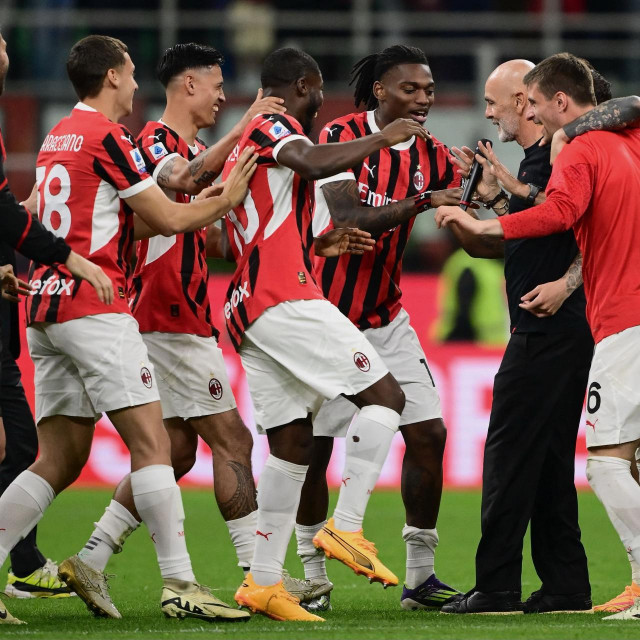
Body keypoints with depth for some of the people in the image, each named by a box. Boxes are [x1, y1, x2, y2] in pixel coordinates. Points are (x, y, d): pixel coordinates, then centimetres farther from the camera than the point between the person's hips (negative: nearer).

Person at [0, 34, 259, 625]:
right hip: (94, 307, -9)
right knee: (152, 442, -8)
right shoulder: (107, 137, -9)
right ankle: (180, 585, -11)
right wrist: (225, 200, 11)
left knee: (59, 461, 9)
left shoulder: (58, 137, 18)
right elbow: (168, 220, -4)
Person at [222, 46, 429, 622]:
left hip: (248, 309, 10)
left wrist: (315, 247, 26)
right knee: (385, 396, -8)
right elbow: (315, 164, -27)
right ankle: (347, 527, -15)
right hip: (285, 300, -10)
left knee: (293, 444, 10)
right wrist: (382, 138, -16)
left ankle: (264, 581, 6)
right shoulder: (272, 128, -3)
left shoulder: (243, 147, 26)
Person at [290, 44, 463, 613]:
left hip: (385, 319, 4)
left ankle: (421, 576, 3)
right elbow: (347, 220, -26)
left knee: (428, 433, -5)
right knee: (312, 444, -1)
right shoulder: (341, 137, -13)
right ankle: (314, 575, 13)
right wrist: (420, 202, -35)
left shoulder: (432, 155, 0)